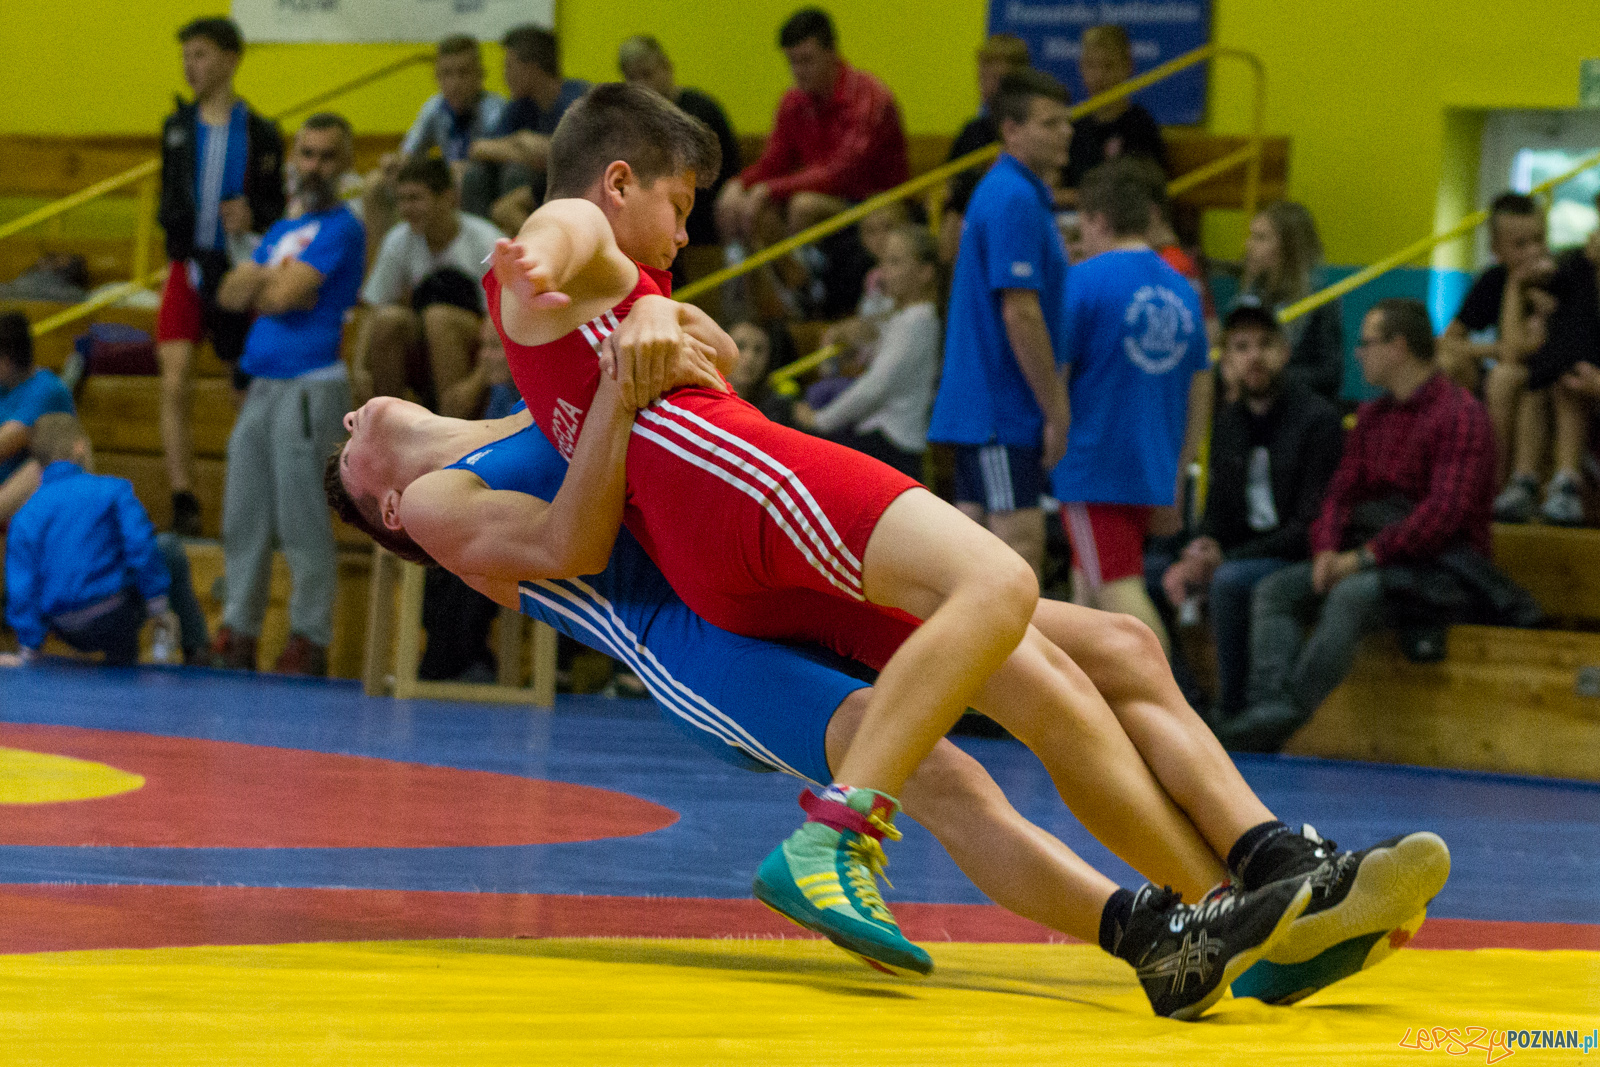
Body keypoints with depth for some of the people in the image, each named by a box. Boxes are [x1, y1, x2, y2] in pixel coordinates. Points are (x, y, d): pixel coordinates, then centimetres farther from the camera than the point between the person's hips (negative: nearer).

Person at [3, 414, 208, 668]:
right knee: (168, 546, 20)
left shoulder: (24, 517, 6)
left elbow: (19, 588, 2)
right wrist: (160, 608, -5)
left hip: (69, 634, 5)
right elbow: (142, 549, -11)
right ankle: (196, 651, 20)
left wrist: (29, 648, 5)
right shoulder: (112, 490, -3)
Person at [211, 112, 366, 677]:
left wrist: (262, 282, 6)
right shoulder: (281, 230, 20)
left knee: (302, 520, -7)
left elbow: (286, 295, -14)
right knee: (244, 517, 8)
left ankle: (310, 640, -4)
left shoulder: (339, 227, -5)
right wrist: (274, 280, -5)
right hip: (263, 384, 8)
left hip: (310, 386, -8)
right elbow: (230, 293, 12)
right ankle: (237, 632, 13)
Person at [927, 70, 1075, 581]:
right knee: (1021, 543, -13)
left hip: (979, 407, 10)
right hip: (1002, 409, -10)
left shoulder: (1002, 193, 17)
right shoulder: (1015, 200, -15)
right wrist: (1056, 412, -16)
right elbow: (1020, 314, -20)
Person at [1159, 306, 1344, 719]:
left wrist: (1224, 558, -21)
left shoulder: (1318, 418, -12)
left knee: (1229, 581, -36)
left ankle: (1231, 712, -26)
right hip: (1241, 554, 8)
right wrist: (1199, 552, -9)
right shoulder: (1228, 421, 11)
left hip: (1299, 560, -8)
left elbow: (1311, 526, -17)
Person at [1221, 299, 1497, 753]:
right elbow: (1342, 491, 15)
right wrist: (1328, 549, -7)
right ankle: (1269, 706, -30)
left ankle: (1275, 725, -39)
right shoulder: (1373, 415, 18)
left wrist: (1366, 556, -20)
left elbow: (1446, 511, -20)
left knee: (1352, 594, -35)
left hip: (1441, 564, -9)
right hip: (1376, 559, 9)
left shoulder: (1459, 416, -10)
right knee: (1274, 591, -9)